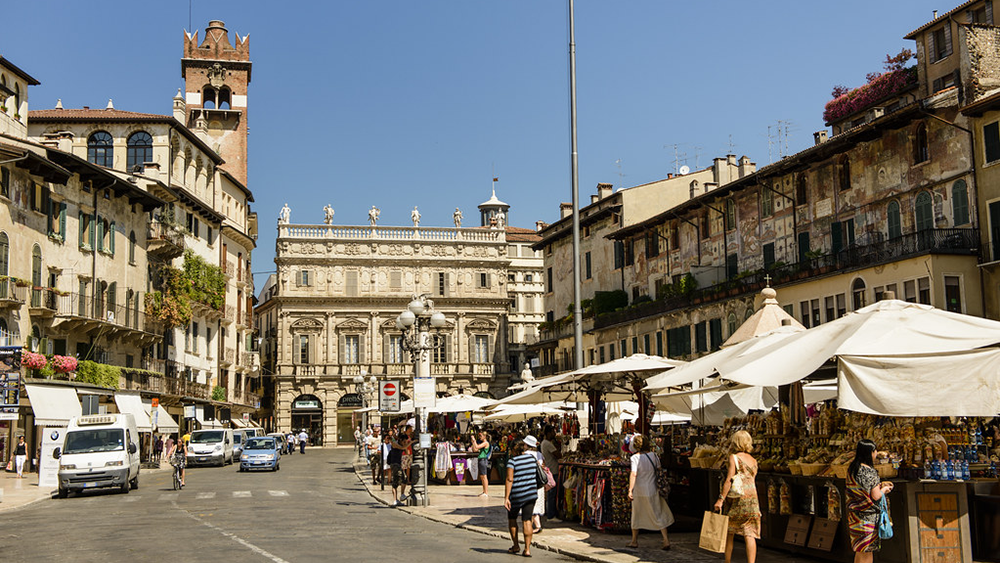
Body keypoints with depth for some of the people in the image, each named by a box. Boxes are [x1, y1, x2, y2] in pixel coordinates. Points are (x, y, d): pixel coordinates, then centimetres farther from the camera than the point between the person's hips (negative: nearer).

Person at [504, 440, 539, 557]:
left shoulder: (512, 461, -12)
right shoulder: (532, 458, 4)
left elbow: (509, 479, -18)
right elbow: (538, 473, 16)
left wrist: (506, 498, -18)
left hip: (517, 495, -4)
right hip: (531, 493, 4)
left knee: (512, 518, 17)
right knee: (527, 520, 5)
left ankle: (516, 546, 21)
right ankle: (527, 549, -1)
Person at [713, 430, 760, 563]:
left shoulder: (734, 457, -5)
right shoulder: (753, 461, 11)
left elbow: (729, 480, -11)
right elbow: (751, 479, 13)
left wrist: (721, 499, -11)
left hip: (737, 498, -4)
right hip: (752, 498, 4)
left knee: (729, 533, 11)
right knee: (749, 535, -1)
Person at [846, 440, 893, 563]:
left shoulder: (852, 469, 5)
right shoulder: (870, 471, -20)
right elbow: (875, 496, -19)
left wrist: (879, 485, 17)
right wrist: (884, 489, 1)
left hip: (854, 514, 8)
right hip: (868, 516, -8)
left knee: (859, 550, 18)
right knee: (867, 552, 3)